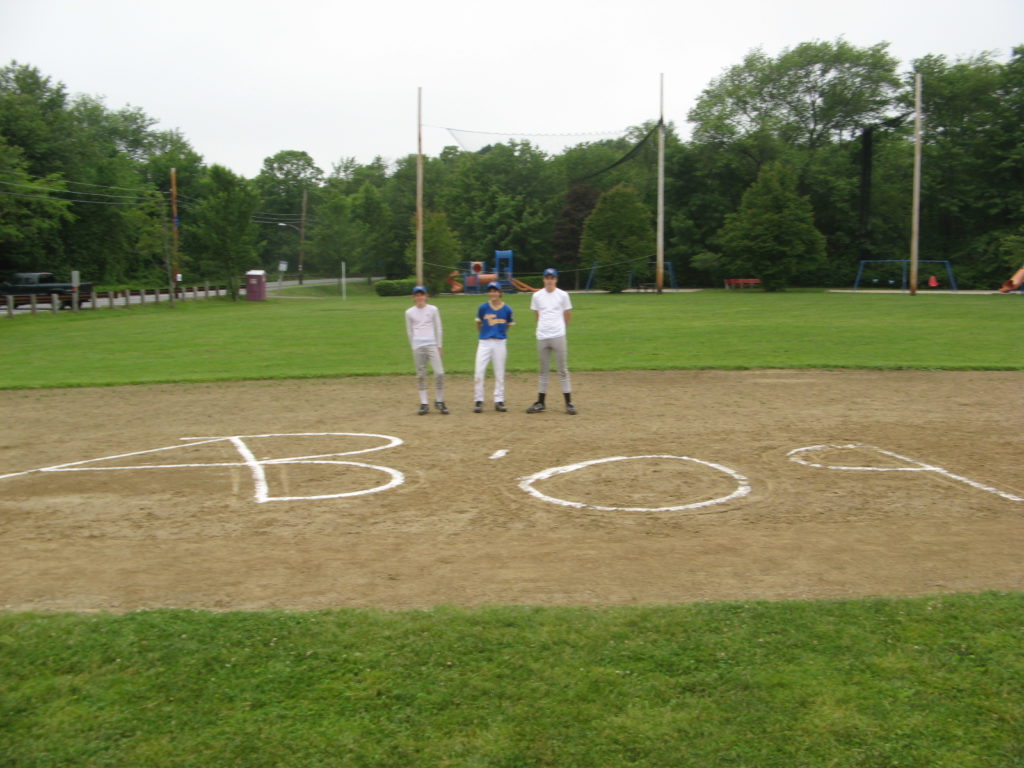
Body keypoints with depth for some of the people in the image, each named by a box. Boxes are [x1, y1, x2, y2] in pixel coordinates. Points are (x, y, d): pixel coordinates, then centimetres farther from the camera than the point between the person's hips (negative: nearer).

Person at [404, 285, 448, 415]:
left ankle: (439, 401, 6)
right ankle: (424, 404, 8)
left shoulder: (433, 309, 5)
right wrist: (414, 347, 10)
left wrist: (438, 346, 7)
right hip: (417, 347, 1)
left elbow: (438, 328, 9)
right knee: (421, 375, 2)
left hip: (432, 345, -1)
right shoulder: (409, 312, 6)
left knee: (439, 373, -9)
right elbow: (409, 332, 13)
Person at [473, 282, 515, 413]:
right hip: (484, 343, -1)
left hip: (500, 343, 1)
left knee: (500, 374, 6)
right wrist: (484, 334, 11)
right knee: (479, 373, -5)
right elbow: (478, 324, 11)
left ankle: (499, 401, 14)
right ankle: (478, 401, 3)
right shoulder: (483, 307, -2)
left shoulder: (507, 309, -1)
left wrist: (500, 334, 9)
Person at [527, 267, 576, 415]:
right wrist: (545, 328, 12)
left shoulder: (562, 295, 1)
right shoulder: (537, 296, 6)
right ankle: (540, 403, 14)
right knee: (543, 371, 9)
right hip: (542, 337, 2)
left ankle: (568, 403, 2)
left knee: (563, 370, -1)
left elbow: (568, 316, 9)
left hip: (558, 337, -2)